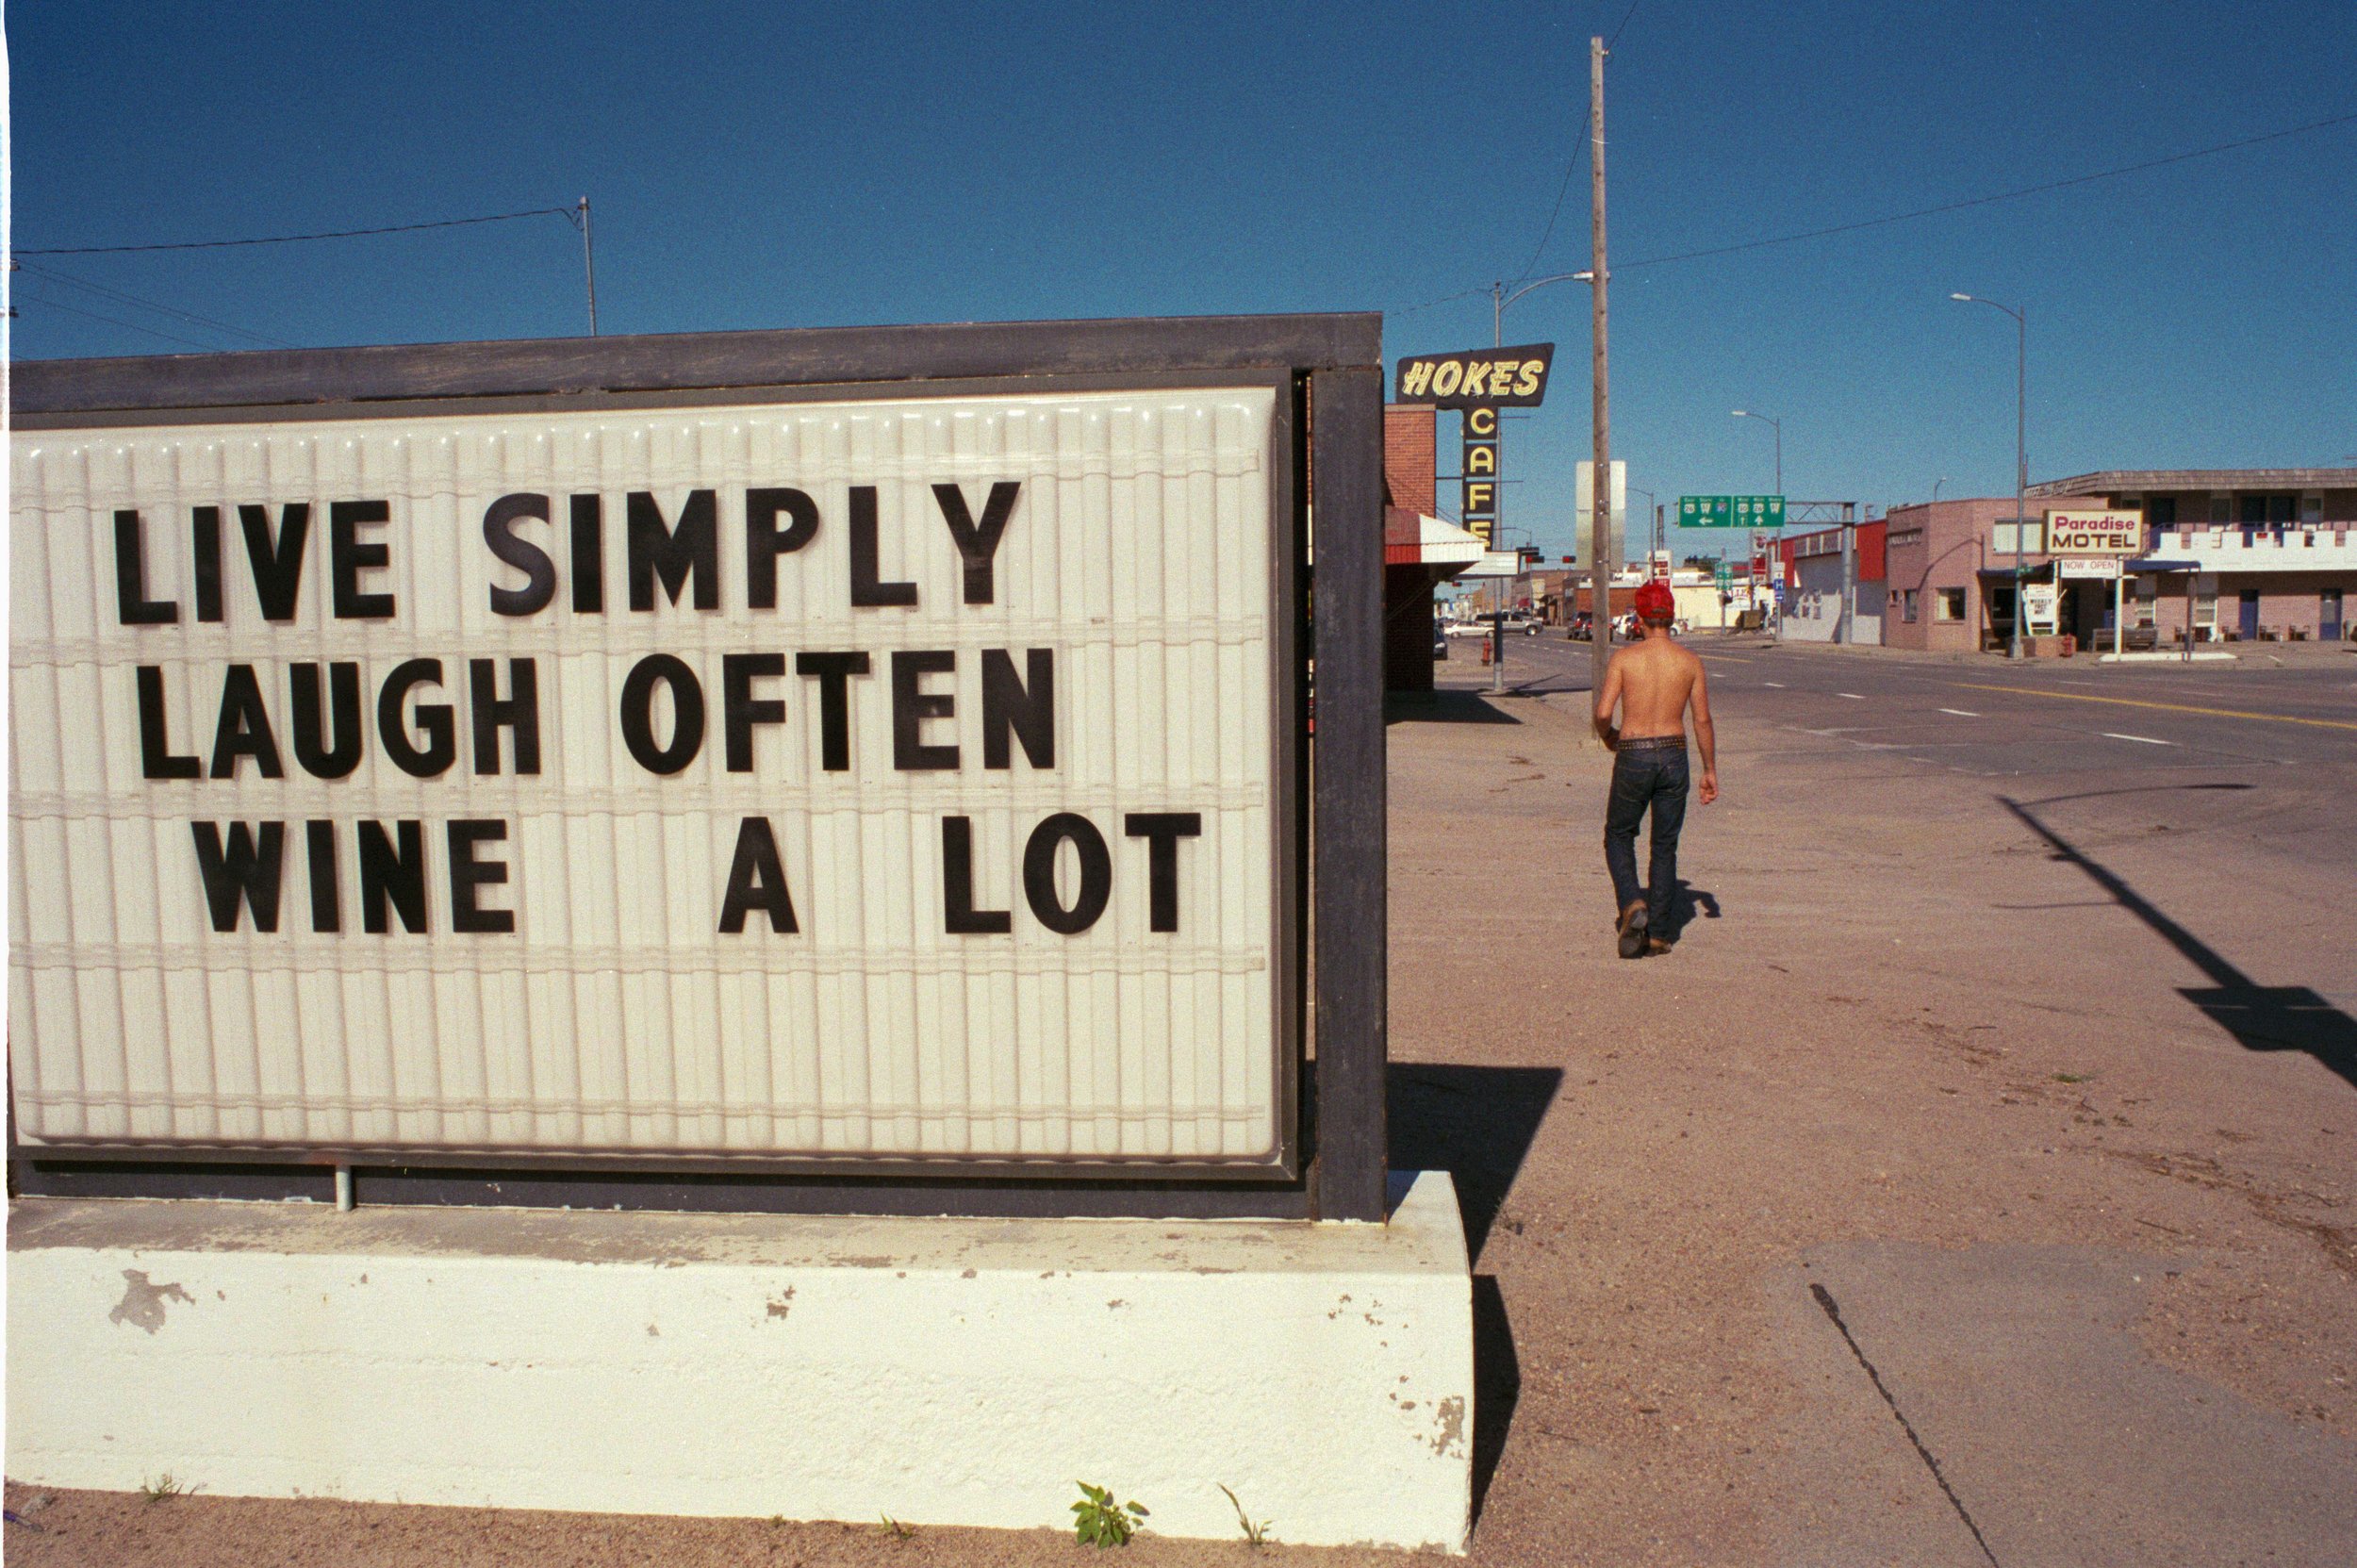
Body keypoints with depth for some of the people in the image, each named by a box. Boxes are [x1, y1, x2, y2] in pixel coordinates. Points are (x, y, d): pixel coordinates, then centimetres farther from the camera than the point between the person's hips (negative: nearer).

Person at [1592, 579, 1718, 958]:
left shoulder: (1624, 657, -6)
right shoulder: (1690, 661, 0)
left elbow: (1603, 713, -12)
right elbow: (1703, 720, 0)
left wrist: (1608, 738, 11)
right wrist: (1710, 770, 9)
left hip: (1632, 757, -2)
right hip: (1673, 756, 2)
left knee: (1618, 836, 15)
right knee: (1665, 845, 12)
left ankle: (1632, 904, -10)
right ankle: (1658, 933, 12)